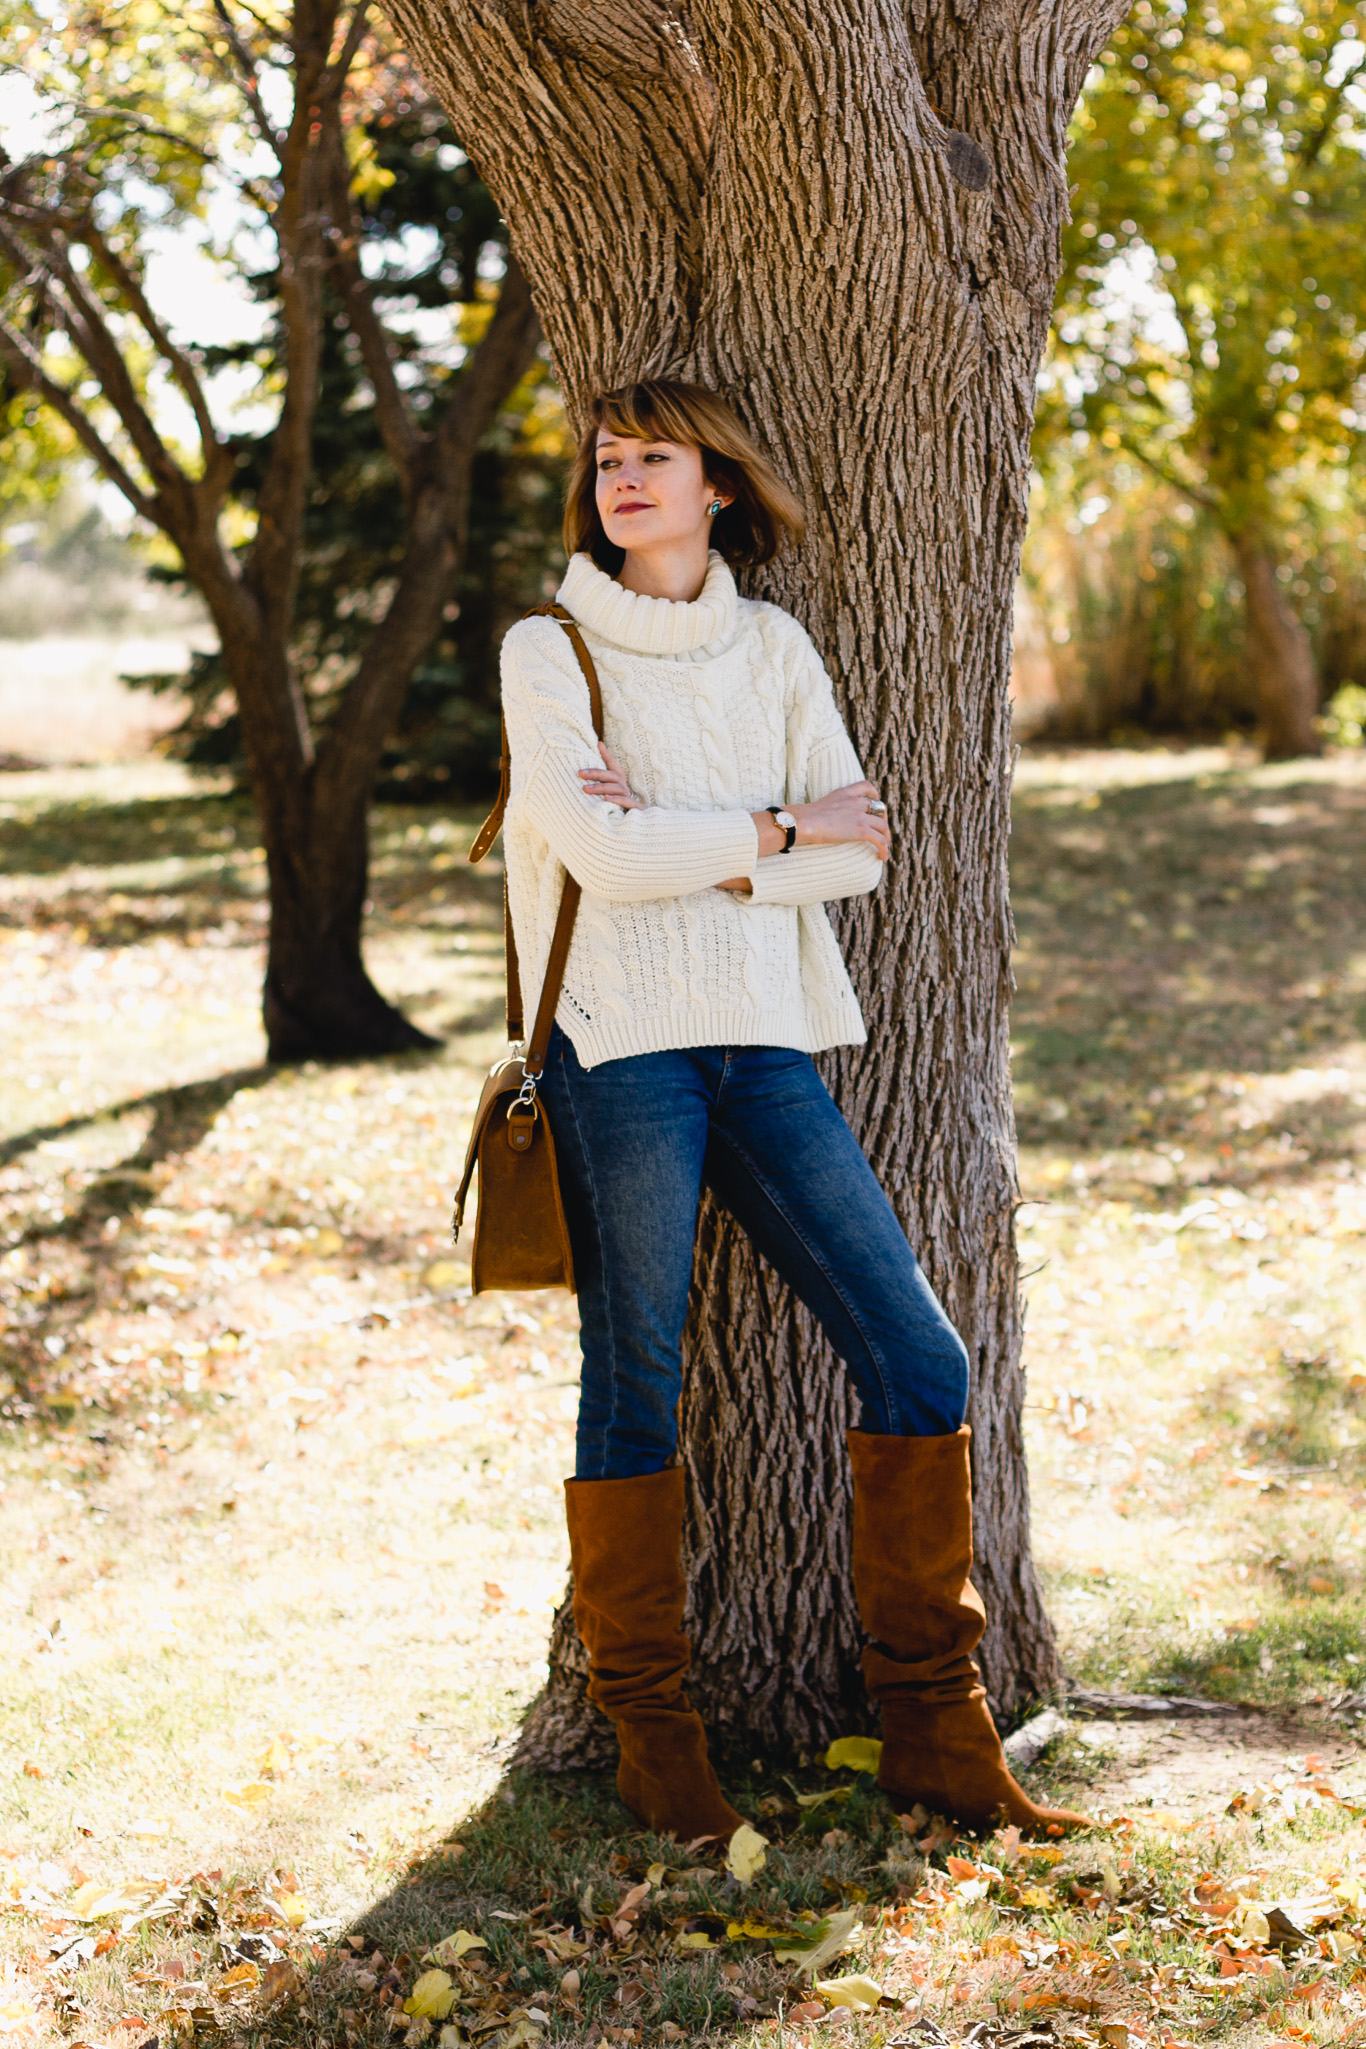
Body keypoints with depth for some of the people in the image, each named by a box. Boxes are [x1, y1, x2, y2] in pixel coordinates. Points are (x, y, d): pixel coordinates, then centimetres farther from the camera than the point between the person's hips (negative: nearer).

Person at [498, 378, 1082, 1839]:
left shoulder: (774, 649, 15)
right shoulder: (549, 651, 3)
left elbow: (860, 854, 5)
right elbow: (605, 855, -11)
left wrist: (685, 843, -8)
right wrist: (776, 828, -3)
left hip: (768, 1044, 4)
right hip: (623, 1047, -4)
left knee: (920, 1361, -2)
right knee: (634, 1386, -1)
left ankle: (934, 1730, 8)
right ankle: (651, 1739, 12)